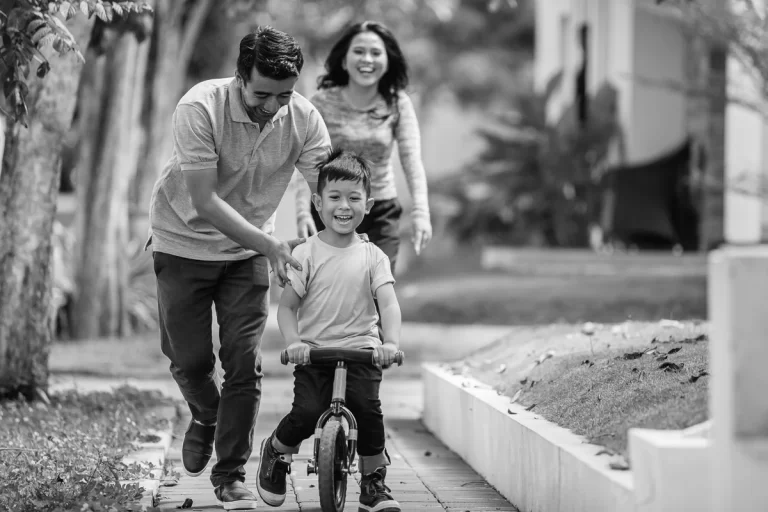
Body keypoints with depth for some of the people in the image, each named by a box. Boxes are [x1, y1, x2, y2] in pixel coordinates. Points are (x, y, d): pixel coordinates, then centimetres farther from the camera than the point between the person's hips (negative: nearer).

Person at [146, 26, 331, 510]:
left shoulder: (304, 119, -17)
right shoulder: (200, 108, -27)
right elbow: (205, 202, -28)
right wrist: (268, 244, -35)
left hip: (250, 249, 2)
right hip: (185, 241, -2)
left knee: (245, 364, -6)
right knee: (189, 359, 1)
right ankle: (205, 418, 36)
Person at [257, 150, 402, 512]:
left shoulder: (372, 256, 3)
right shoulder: (306, 254, 0)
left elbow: (389, 304, -6)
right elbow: (286, 306, 0)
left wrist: (391, 342, -24)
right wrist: (294, 342, -18)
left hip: (361, 349, 1)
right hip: (314, 350, -1)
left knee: (367, 407, -22)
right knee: (308, 412, -21)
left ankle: (374, 482, 0)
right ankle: (276, 451, 14)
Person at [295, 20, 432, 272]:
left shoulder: (397, 104, -1)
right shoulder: (322, 103, -6)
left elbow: (412, 159, -11)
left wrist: (420, 211, -26)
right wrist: (303, 211, -27)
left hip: (381, 214, 1)